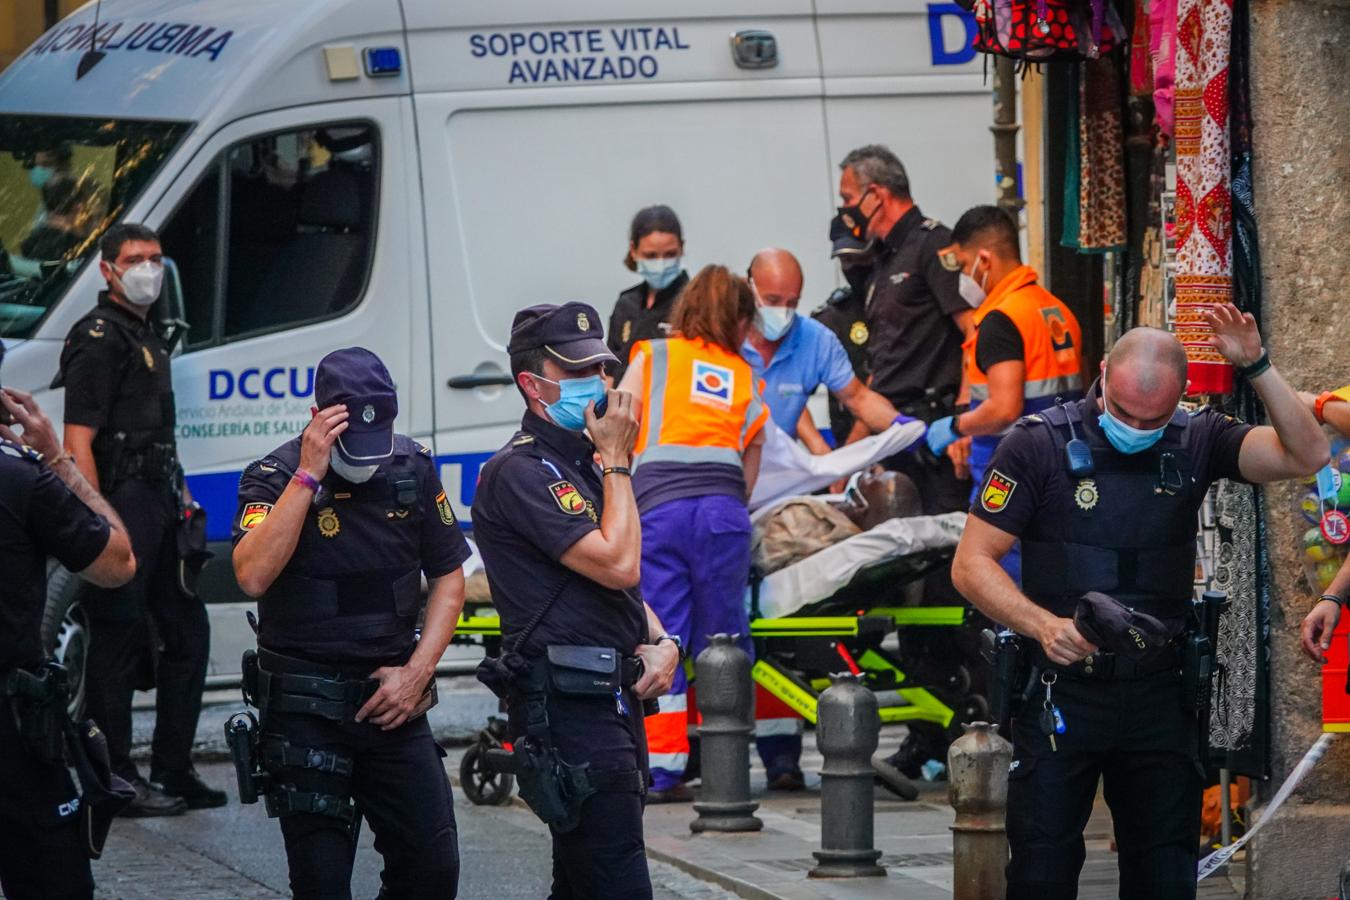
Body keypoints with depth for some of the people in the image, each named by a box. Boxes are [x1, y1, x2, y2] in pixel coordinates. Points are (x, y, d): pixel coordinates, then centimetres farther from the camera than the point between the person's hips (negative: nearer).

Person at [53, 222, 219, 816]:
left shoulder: (145, 337, 19)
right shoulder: (100, 337, -10)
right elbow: (78, 442, -17)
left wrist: (179, 498, 21)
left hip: (158, 504, 10)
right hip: (121, 502, -10)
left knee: (186, 629, 12)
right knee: (119, 638, -5)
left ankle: (173, 773, 19)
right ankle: (115, 780, -1)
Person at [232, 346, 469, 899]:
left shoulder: (413, 469, 4)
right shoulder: (274, 477, -8)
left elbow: (449, 578, 11)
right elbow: (253, 577, -26)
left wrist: (416, 673, -2)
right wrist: (309, 475, -26)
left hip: (393, 701, 4)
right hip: (304, 711, -4)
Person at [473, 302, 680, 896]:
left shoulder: (582, 463, 20)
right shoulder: (521, 472, -12)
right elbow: (618, 564, -20)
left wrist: (661, 643, 7)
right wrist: (617, 463, -9)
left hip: (616, 701, 10)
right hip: (568, 708, -10)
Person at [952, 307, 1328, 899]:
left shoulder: (1193, 442, 2)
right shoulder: (1038, 444, -7)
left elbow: (1307, 455, -7)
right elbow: (972, 564, -7)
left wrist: (1255, 366, -17)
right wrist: (1044, 625, -22)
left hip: (1159, 694, 3)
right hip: (1061, 690, -3)